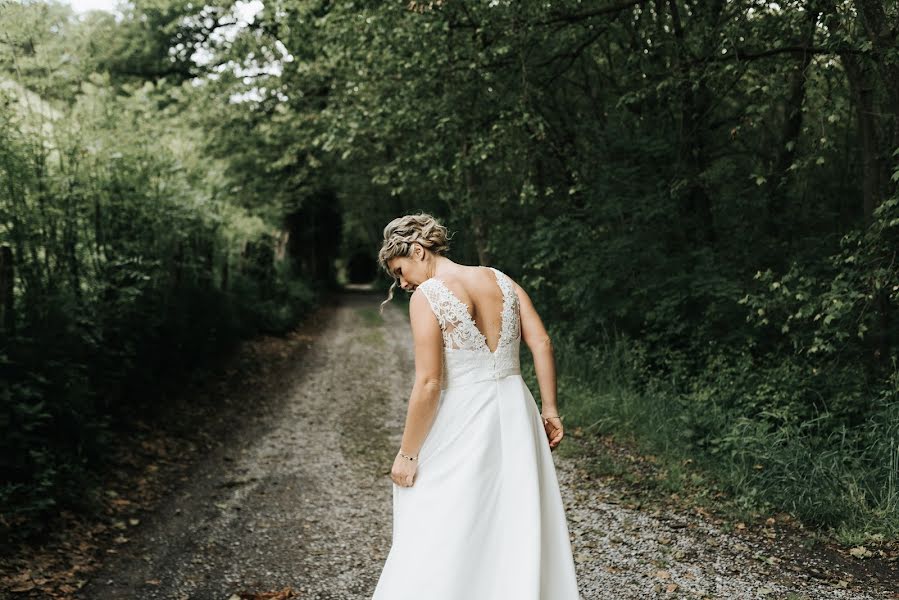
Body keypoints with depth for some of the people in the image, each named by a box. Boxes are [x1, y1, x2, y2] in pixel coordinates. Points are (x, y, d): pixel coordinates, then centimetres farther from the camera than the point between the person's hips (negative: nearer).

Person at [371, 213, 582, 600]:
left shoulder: (426, 296, -13)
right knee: (520, 529, 18)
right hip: (516, 411, 7)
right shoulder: (500, 280, 6)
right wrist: (550, 410, 10)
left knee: (442, 537, 6)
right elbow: (542, 344, 3)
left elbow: (428, 384, -16)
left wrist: (407, 454, -9)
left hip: (465, 423, -6)